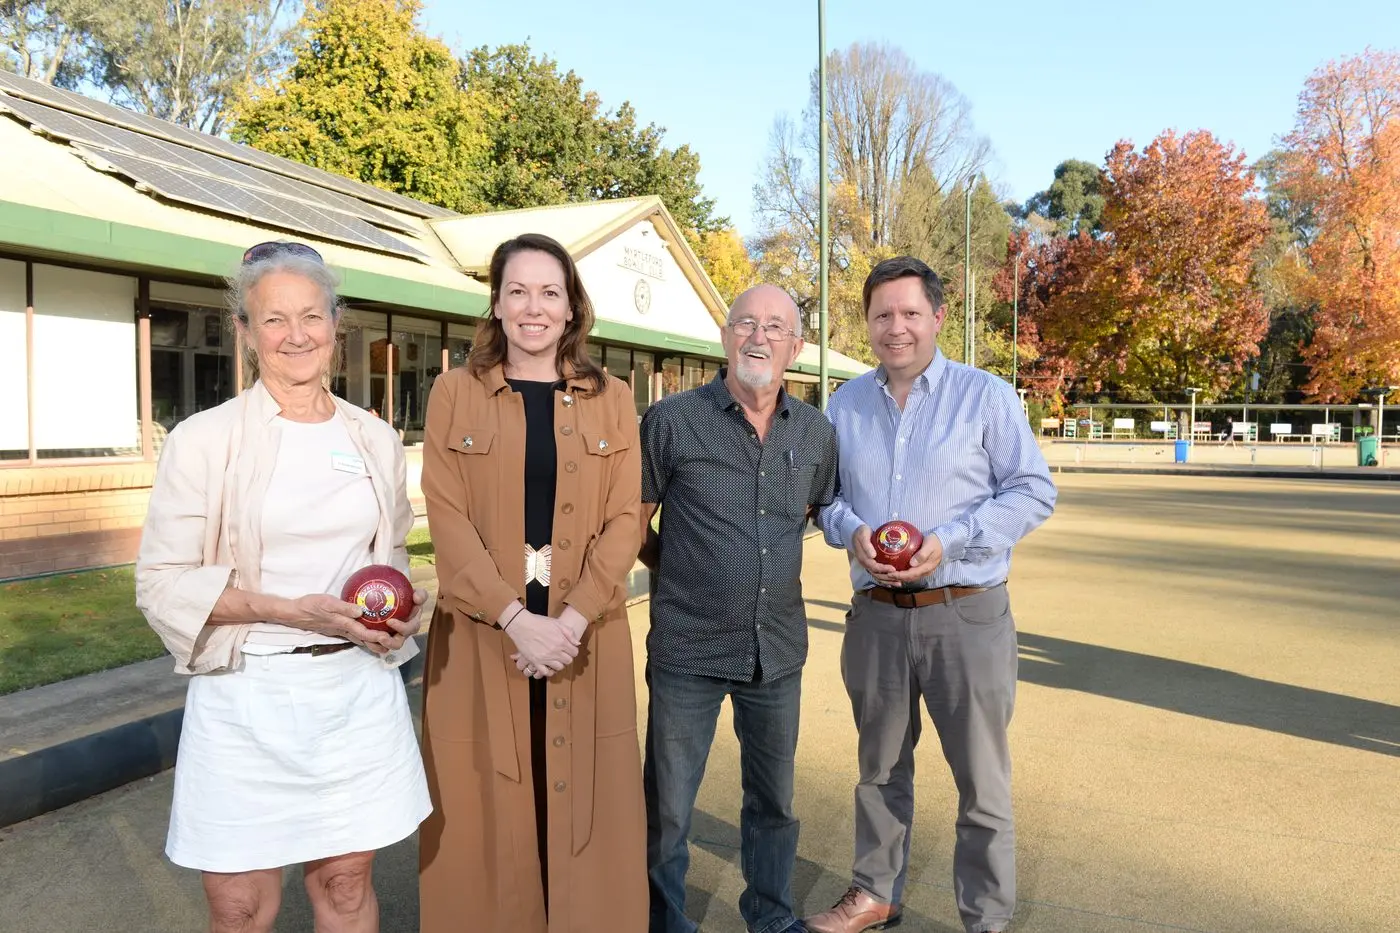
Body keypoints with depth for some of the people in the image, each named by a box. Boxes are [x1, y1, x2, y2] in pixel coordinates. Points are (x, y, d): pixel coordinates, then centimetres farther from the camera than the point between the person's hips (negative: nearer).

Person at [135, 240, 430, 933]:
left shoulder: (376, 440, 8)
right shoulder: (203, 439, -5)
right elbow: (161, 583, -6)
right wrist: (289, 610, -18)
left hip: (360, 688, 3)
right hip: (247, 693, -3)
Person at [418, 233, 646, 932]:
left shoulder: (612, 400, 6)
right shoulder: (454, 394, 3)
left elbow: (625, 519, -1)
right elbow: (448, 518, -5)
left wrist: (571, 620, -14)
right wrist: (516, 620, -16)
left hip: (585, 633, 1)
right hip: (482, 632, 0)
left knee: (582, 800, 8)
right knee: (484, 811, 7)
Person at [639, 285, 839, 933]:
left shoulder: (816, 433, 2)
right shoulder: (671, 420, -9)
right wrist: (686, 577, 2)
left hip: (779, 648, 4)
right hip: (688, 649, -3)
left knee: (774, 799, 19)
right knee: (668, 806, 9)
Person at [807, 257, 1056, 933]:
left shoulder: (985, 395, -4)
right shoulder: (846, 404, 7)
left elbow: (1034, 491, -5)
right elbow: (826, 493, 13)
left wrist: (950, 541, -17)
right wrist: (851, 531, -9)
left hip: (966, 615, -3)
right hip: (875, 615, 4)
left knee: (982, 781, 7)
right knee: (880, 768, 18)